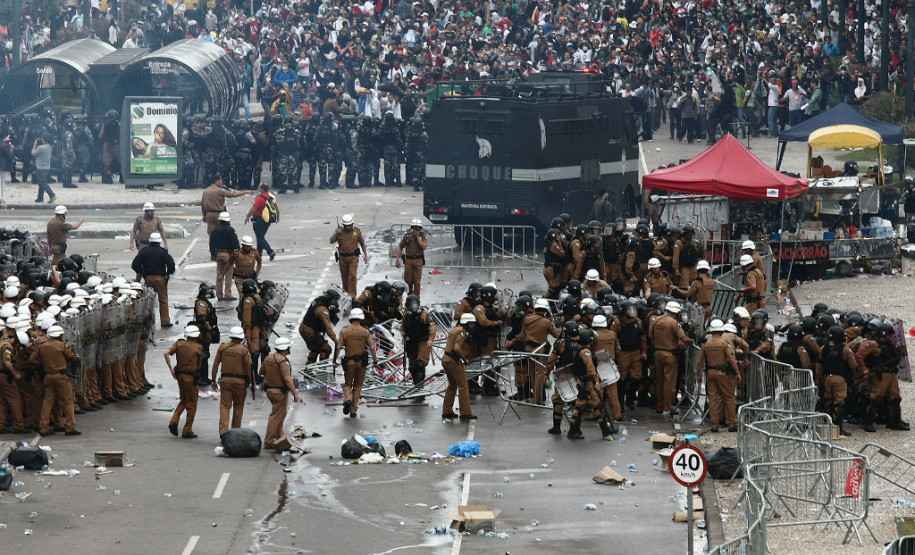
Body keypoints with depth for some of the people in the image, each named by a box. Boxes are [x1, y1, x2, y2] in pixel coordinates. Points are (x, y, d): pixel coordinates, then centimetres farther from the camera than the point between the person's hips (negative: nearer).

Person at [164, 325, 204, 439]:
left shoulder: (179, 343, 3)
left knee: (183, 401, 22)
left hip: (179, 375, 4)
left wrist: (171, 369, -5)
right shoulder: (199, 347, -4)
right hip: (191, 376, -4)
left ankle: (174, 421, 2)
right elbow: (199, 364, 2)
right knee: (191, 404, 6)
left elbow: (166, 353, -7)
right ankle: (187, 431, 8)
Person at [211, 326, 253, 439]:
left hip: (225, 379, 2)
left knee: (224, 406, 1)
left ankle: (223, 431, -14)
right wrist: (252, 381, -1)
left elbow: (215, 365, 4)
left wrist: (213, 380, 12)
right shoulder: (243, 350, -9)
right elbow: (249, 367, -10)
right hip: (239, 380, -2)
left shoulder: (222, 348, 1)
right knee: (238, 406, 15)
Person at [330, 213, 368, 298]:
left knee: (352, 276, -13)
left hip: (353, 257, -2)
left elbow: (362, 243, 10)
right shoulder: (339, 231, 0)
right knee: (344, 277, 10)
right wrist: (336, 233, -22)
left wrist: (365, 255, 9)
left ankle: (352, 296, -14)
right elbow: (331, 241, -6)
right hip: (343, 257, 2)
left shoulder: (357, 231, -1)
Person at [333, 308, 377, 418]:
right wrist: (375, 361, 0)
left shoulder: (344, 331, -5)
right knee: (357, 386, 13)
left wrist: (334, 361, -1)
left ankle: (347, 399, -17)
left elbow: (338, 347, -8)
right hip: (361, 362, 1)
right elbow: (372, 347, -6)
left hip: (349, 362, -1)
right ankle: (353, 410, 11)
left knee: (347, 384, 14)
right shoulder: (365, 332, -2)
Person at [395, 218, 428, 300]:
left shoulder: (422, 236, 0)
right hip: (408, 260, 1)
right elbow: (400, 247, 7)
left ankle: (416, 298, 6)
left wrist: (418, 237, -16)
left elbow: (424, 247, -15)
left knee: (417, 281, -3)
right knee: (408, 279, 3)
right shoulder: (407, 236, 3)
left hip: (418, 261, -1)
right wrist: (397, 259, 0)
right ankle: (410, 290, 33)